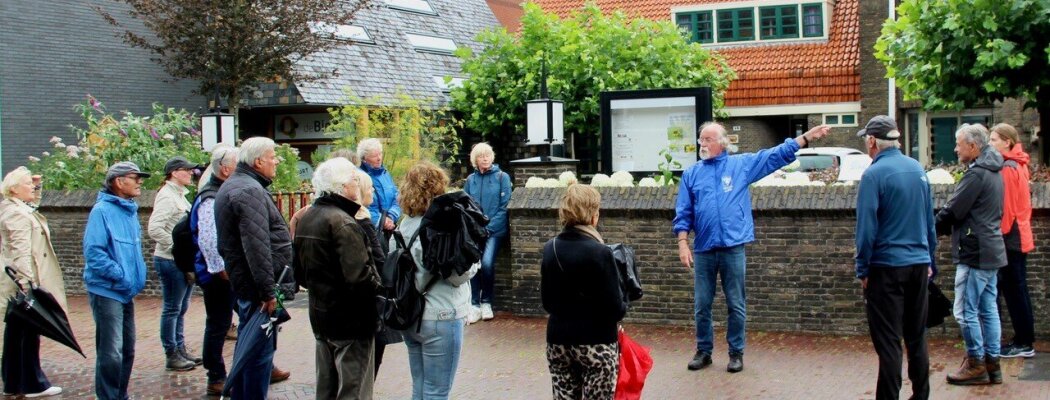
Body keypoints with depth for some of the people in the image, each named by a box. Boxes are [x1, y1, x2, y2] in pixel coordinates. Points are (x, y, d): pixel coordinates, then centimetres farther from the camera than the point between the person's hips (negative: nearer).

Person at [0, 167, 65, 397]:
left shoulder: (21, 209, 13)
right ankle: (33, 384, 3)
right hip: (24, 284, -11)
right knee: (29, 333, -4)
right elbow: (21, 251, -26)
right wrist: (28, 282, -30)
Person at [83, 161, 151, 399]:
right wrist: (121, 276, -19)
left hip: (126, 292, 9)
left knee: (127, 350, 15)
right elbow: (93, 252, -21)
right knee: (111, 353, -8)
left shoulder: (131, 211, 11)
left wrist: (137, 277, 9)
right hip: (107, 291, -9)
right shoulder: (102, 211, -14)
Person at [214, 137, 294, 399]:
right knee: (261, 348, -5)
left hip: (243, 280, 11)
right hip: (256, 286, -11)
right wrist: (268, 291, -24)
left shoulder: (234, 186, 17)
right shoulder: (250, 191, -18)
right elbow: (257, 247, -25)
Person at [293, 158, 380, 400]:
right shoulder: (342, 222, -20)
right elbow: (359, 276, -27)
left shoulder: (306, 219, 8)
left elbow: (300, 273, 16)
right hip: (350, 319, -9)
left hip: (320, 315, 9)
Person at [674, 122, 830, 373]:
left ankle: (736, 353, 16)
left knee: (736, 306, 5)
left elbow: (777, 155, 3)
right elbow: (683, 214, 6)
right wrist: (683, 244, -4)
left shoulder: (742, 164, 6)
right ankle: (703, 351, 20)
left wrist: (806, 138, -3)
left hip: (733, 248, -1)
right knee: (701, 306, 7)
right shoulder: (692, 174, 8)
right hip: (703, 250, 1)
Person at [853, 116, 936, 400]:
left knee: (888, 341, -1)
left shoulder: (874, 174, -13)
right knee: (917, 336, 15)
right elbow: (930, 219, 12)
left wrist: (862, 270, -5)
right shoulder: (918, 169, 5)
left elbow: (866, 227, -14)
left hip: (888, 267, -6)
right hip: (919, 264, 6)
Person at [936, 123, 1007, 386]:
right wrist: (944, 227, 12)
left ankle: (976, 365, 3)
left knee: (966, 310, -3)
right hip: (992, 252, 10)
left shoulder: (976, 174, -17)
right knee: (988, 309, 12)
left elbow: (952, 211, -17)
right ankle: (992, 364, 17)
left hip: (975, 253, -10)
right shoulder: (993, 172, 15)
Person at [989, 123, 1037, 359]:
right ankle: (1024, 341, 19)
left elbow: (1005, 206, -17)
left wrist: (1000, 235, -14)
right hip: (1019, 236, 10)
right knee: (1017, 290, 13)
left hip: (1010, 238, -10)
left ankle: (1023, 344, 3)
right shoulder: (1018, 166, 14)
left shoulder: (1007, 169, -16)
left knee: (1014, 291, -3)